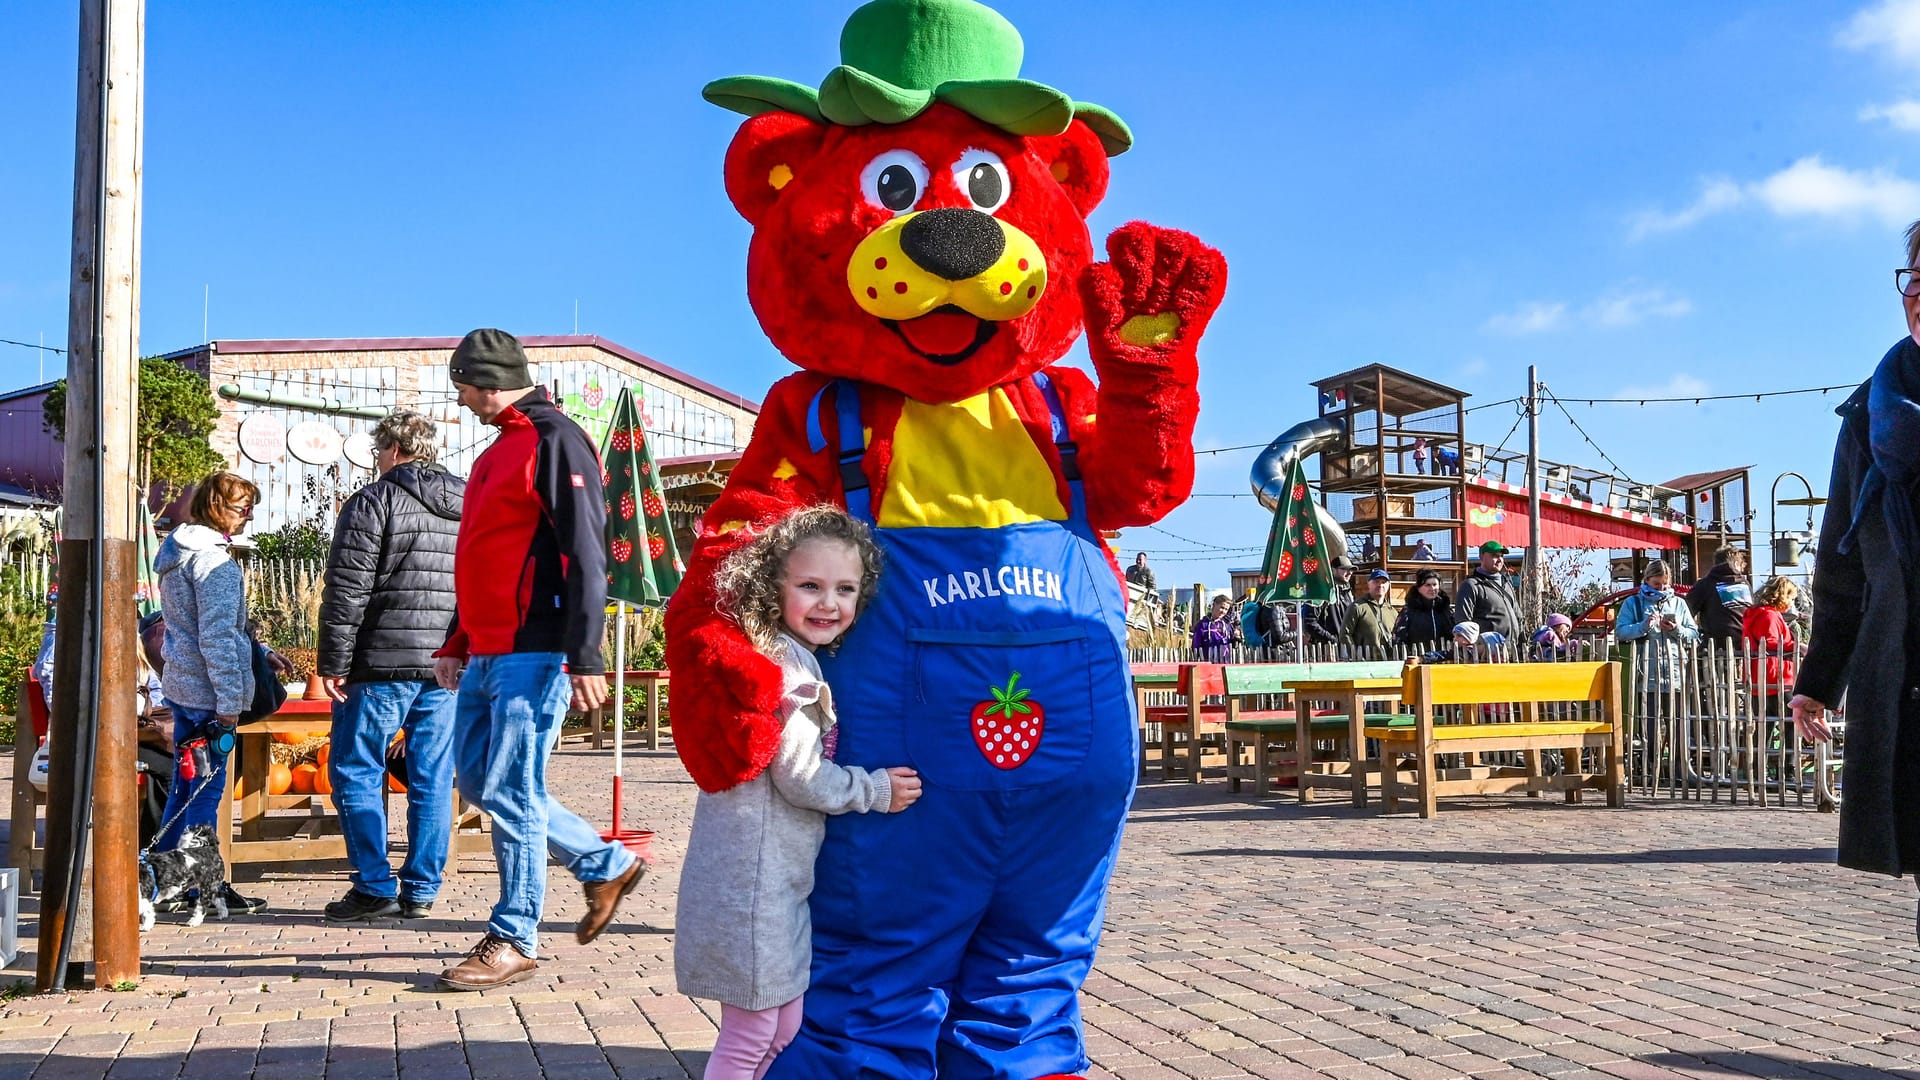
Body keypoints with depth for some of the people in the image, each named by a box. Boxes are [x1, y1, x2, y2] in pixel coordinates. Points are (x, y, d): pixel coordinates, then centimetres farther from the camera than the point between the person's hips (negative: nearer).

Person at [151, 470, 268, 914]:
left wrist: (258, 653, 25)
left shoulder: (175, 552, 15)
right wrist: (229, 699, -19)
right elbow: (216, 636, -20)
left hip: (180, 686, 10)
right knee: (206, 790, -3)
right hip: (207, 693, -10)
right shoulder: (212, 560, -16)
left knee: (185, 785, 17)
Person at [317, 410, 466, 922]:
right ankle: (421, 892, 12)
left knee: (355, 773, 5)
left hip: (384, 663, -6)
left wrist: (334, 663, -6)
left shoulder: (373, 502, -4)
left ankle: (375, 888, 3)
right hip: (450, 667, 6)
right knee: (433, 779, 8)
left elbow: (347, 590, -10)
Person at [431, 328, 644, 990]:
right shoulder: (500, 450, 21)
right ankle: (607, 865, 23)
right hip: (487, 655, 10)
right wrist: (456, 644, 25)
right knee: (477, 779, 13)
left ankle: (513, 940, 6)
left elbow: (585, 552, -17)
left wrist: (585, 658, -22)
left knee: (511, 791, -6)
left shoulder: (554, 439, -10)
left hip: (534, 653, -10)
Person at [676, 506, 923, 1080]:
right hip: (756, 879, -10)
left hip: (785, 877, 10)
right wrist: (876, 790, -8)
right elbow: (801, 776, -19)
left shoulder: (802, 662, 13)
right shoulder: (785, 668, -18)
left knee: (785, 1031, 19)